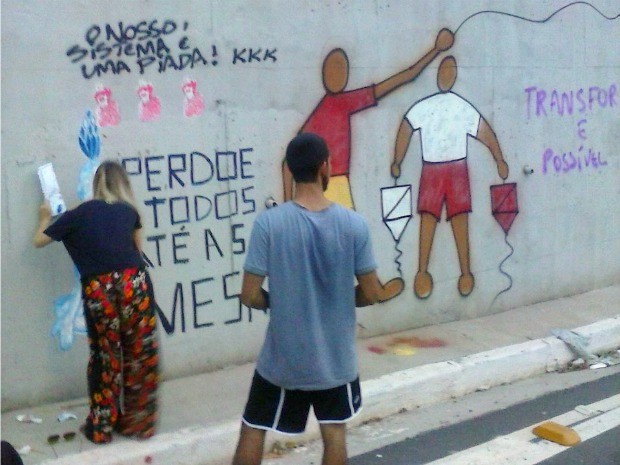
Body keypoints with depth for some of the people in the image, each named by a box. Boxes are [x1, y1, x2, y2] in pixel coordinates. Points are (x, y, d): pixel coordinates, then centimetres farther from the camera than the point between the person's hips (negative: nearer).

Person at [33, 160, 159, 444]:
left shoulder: (79, 214, 9)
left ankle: (100, 427, 21)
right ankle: (137, 422, 20)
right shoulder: (129, 211, 13)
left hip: (98, 288, 0)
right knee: (139, 356, 12)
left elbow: (39, 241, 18)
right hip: (133, 282, 1)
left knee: (105, 357, 12)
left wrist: (45, 219, 37)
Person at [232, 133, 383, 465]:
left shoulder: (268, 223, -15)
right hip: (335, 356, 2)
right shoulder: (354, 224, -10)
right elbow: (371, 294, -4)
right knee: (334, 432, 17)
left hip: (282, 357, -1)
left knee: (252, 431, 15)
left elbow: (250, 296, -13)